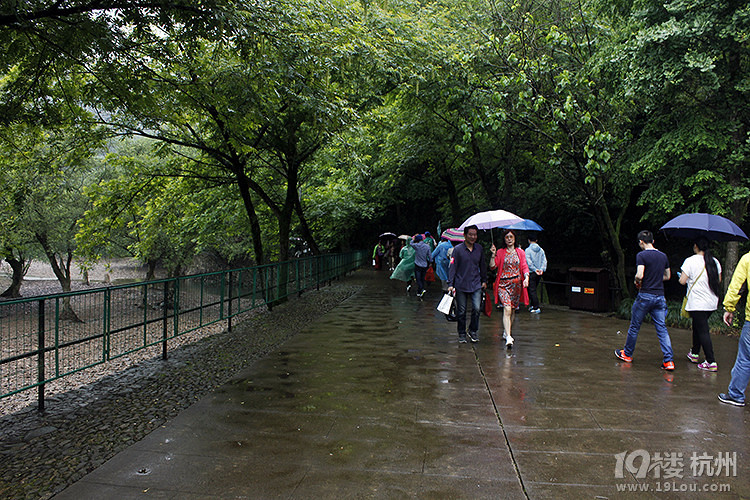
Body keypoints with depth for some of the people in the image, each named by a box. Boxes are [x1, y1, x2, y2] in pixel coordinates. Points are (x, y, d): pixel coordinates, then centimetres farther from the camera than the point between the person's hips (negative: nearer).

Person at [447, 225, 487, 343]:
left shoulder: (479, 248, 7)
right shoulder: (458, 249, -4)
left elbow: (482, 266, 18)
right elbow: (452, 267, -5)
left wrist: (484, 280, 19)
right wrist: (450, 284, -10)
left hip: (476, 285, 2)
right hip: (461, 285, -2)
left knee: (477, 308, -8)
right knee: (461, 311, 5)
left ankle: (473, 331, 14)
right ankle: (462, 334, 21)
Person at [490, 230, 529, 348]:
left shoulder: (520, 252, 10)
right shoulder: (500, 252, 5)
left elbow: (524, 267, 5)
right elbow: (492, 266, -2)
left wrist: (526, 277, -12)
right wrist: (493, 255, -14)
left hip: (517, 284, 3)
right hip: (503, 284, -3)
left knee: (513, 309, 9)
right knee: (507, 309, -16)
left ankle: (506, 331, 29)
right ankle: (508, 337, -22)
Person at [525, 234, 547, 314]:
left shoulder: (528, 250, -8)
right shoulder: (541, 250, 7)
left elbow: (529, 262, -16)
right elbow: (544, 260, -1)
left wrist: (535, 269, -14)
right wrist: (541, 269, -9)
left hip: (531, 272, -6)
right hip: (539, 274, 6)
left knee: (532, 290, -2)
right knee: (533, 289, 19)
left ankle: (536, 308, -7)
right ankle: (532, 305, 25)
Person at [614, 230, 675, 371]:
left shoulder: (641, 255, -10)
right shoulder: (663, 256, 10)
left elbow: (640, 275, -20)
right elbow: (668, 276, 19)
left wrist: (637, 281, 0)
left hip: (645, 296, -5)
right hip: (660, 296, 5)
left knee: (634, 326, 10)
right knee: (662, 329, 4)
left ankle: (627, 354, 23)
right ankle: (668, 361, -3)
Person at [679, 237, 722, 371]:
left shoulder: (690, 261, -11)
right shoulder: (715, 262, 5)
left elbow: (682, 281, -13)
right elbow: (719, 280, 13)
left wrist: (681, 277, 9)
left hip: (697, 303, -6)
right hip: (712, 302, 6)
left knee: (703, 331, -5)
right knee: (698, 326, 22)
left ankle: (711, 362, -9)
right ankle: (694, 353, 32)